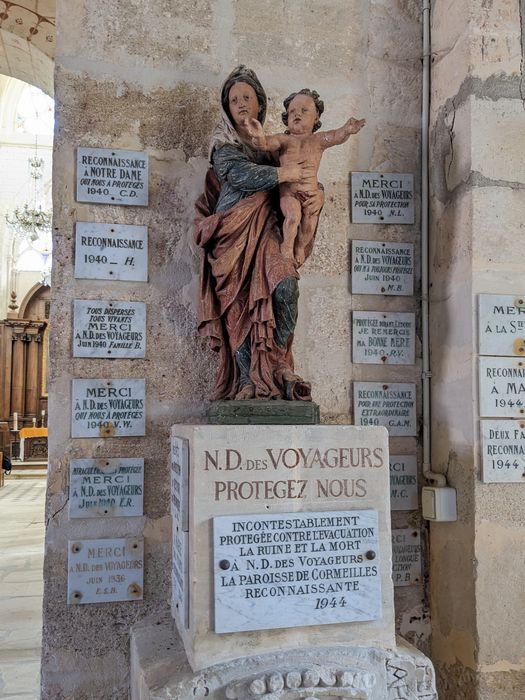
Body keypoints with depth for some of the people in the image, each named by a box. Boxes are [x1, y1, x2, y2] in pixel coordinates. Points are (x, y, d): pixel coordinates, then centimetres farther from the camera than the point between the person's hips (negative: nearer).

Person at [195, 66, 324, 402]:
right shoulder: (223, 144, 10)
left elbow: (307, 174, 21)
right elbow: (243, 175, -10)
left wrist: (319, 193, -1)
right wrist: (286, 173, -9)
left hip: (266, 229, 2)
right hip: (233, 232, -2)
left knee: (286, 285, -23)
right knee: (238, 305, -7)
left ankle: (280, 366, -10)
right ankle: (248, 380, -1)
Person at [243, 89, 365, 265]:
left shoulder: (318, 140, 8)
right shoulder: (283, 139, 6)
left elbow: (335, 136, -11)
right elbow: (266, 143, -10)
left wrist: (346, 131, -35)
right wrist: (259, 137, -35)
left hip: (311, 191, 2)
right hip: (288, 191, -2)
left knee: (310, 219, -13)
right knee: (293, 215, -23)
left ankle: (301, 246, 18)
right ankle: (287, 245, 5)